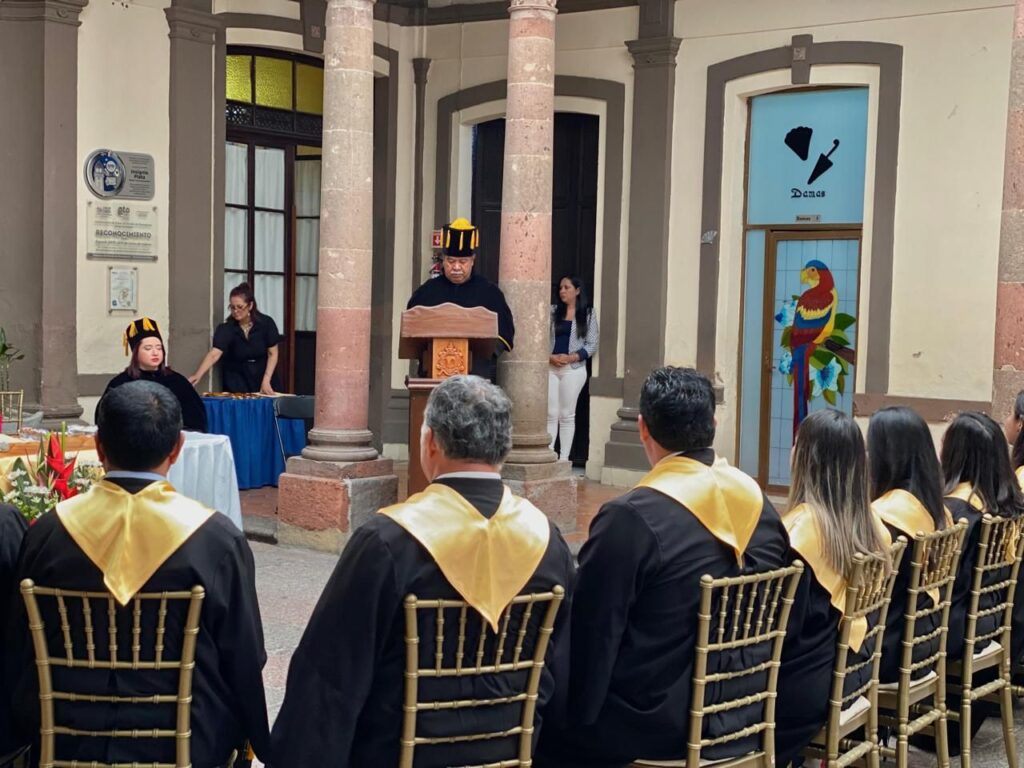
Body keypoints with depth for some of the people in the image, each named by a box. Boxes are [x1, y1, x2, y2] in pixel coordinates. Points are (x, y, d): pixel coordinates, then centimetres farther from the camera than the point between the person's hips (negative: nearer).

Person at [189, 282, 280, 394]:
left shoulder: (266, 323, -11)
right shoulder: (226, 328, -14)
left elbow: (272, 354, -5)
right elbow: (214, 354, -26)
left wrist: (266, 381, -15)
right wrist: (197, 375, -42)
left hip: (263, 376, 1)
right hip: (236, 382, -1)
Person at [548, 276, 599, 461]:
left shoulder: (588, 313, 5)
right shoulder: (553, 311, 11)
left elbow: (592, 345, 0)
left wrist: (572, 357, -12)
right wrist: (550, 357, -10)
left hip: (573, 368, -2)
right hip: (550, 367, 2)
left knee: (567, 415, 1)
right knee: (551, 413, -1)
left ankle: (564, 458, 4)